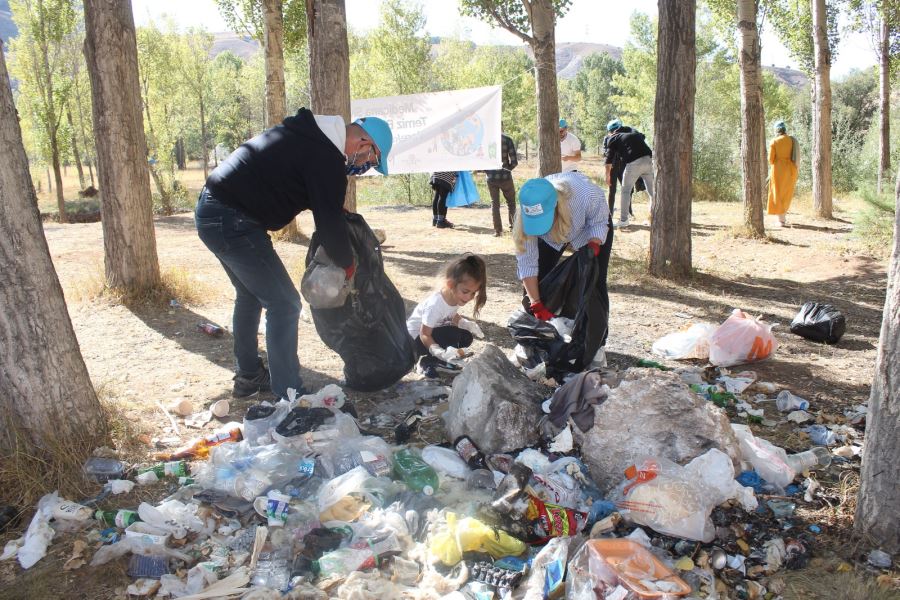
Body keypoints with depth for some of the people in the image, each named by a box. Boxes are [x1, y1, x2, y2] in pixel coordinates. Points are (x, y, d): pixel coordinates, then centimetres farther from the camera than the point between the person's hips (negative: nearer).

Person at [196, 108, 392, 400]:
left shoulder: (308, 133, 14)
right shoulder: (327, 160, -16)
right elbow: (331, 223, -14)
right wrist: (348, 264, 4)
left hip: (211, 209, 10)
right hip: (232, 222, -10)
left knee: (250, 295, 24)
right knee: (284, 304, -4)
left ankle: (249, 375, 37)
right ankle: (289, 397, 2)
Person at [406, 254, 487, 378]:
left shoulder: (456, 296, -13)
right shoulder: (435, 304, -36)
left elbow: (454, 317, 7)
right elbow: (424, 335, -29)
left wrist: (468, 324, -12)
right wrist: (440, 352, -45)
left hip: (436, 331, 8)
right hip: (416, 338, -8)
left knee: (465, 338, -4)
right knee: (453, 335, -28)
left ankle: (438, 361, 5)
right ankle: (427, 362, -10)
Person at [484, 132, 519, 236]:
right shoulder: (507, 139, -7)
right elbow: (514, 161, -8)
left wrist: (487, 170, 10)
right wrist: (507, 168, 11)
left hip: (491, 177, 1)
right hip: (505, 176, -1)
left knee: (494, 203, 11)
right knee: (511, 202, 17)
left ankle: (498, 230, 7)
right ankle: (514, 226, 21)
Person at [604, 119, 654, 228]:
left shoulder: (612, 138, 12)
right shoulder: (633, 131, 25)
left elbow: (609, 159, 10)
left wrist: (608, 175, 17)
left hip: (634, 162, -4)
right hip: (649, 160, 4)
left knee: (626, 191, 10)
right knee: (652, 191, 11)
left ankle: (623, 220, 8)